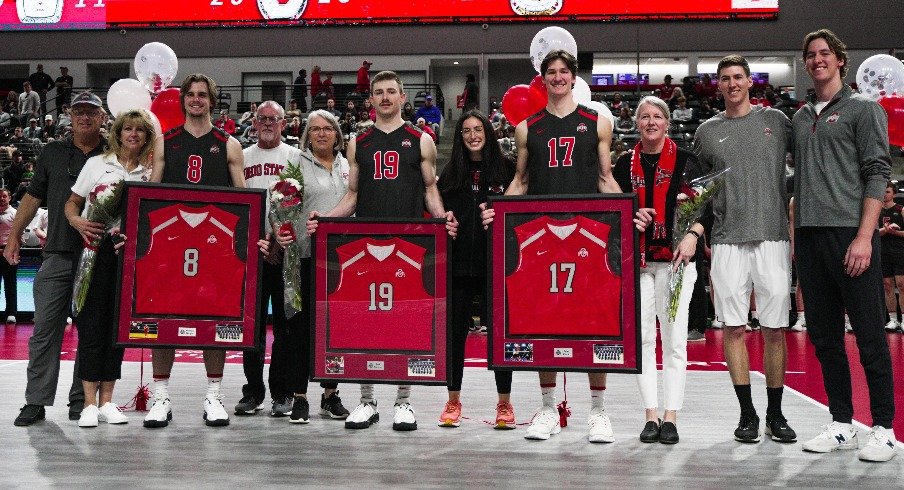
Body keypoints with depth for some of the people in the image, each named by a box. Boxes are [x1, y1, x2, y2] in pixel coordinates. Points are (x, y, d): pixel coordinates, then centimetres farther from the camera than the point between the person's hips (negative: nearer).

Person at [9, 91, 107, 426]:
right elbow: (33, 197, 16)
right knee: (45, 328, 0)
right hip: (58, 255, 2)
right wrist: (14, 236, 12)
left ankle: (81, 399, 13)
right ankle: (36, 401, 7)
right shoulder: (53, 153, 13)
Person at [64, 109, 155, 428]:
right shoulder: (97, 164, 7)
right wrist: (77, 221, -12)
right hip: (97, 248, -2)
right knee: (92, 323, -4)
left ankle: (106, 401, 14)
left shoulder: (150, 174, 10)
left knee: (119, 324, 5)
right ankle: (90, 403, 2)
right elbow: (72, 203, 7)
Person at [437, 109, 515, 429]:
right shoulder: (451, 172, 12)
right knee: (455, 331, 6)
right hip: (457, 262, 2)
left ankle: (504, 404, 15)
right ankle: (453, 401, 19)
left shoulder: (505, 168, 4)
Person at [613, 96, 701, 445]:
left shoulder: (684, 160, 6)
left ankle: (671, 417, 4)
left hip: (675, 258, -2)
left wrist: (692, 235, -13)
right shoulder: (625, 164, 13)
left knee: (674, 339, -2)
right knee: (642, 338, 1)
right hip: (636, 259, 3)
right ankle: (651, 416, 8)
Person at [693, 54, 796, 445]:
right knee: (733, 327, 0)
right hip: (728, 240, 1)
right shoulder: (707, 131, 12)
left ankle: (775, 415, 14)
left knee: (774, 329, 2)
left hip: (772, 236, -1)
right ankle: (747, 414, 11)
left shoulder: (776, 120, 9)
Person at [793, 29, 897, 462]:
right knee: (824, 336, 8)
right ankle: (841, 424, 17)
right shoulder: (800, 117, 18)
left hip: (850, 235, -6)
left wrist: (864, 236, -15)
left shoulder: (863, 109, 3)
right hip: (809, 236, 6)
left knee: (870, 334, -2)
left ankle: (883, 428, 8)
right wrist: (793, 233, 12)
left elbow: (877, 174, -6)